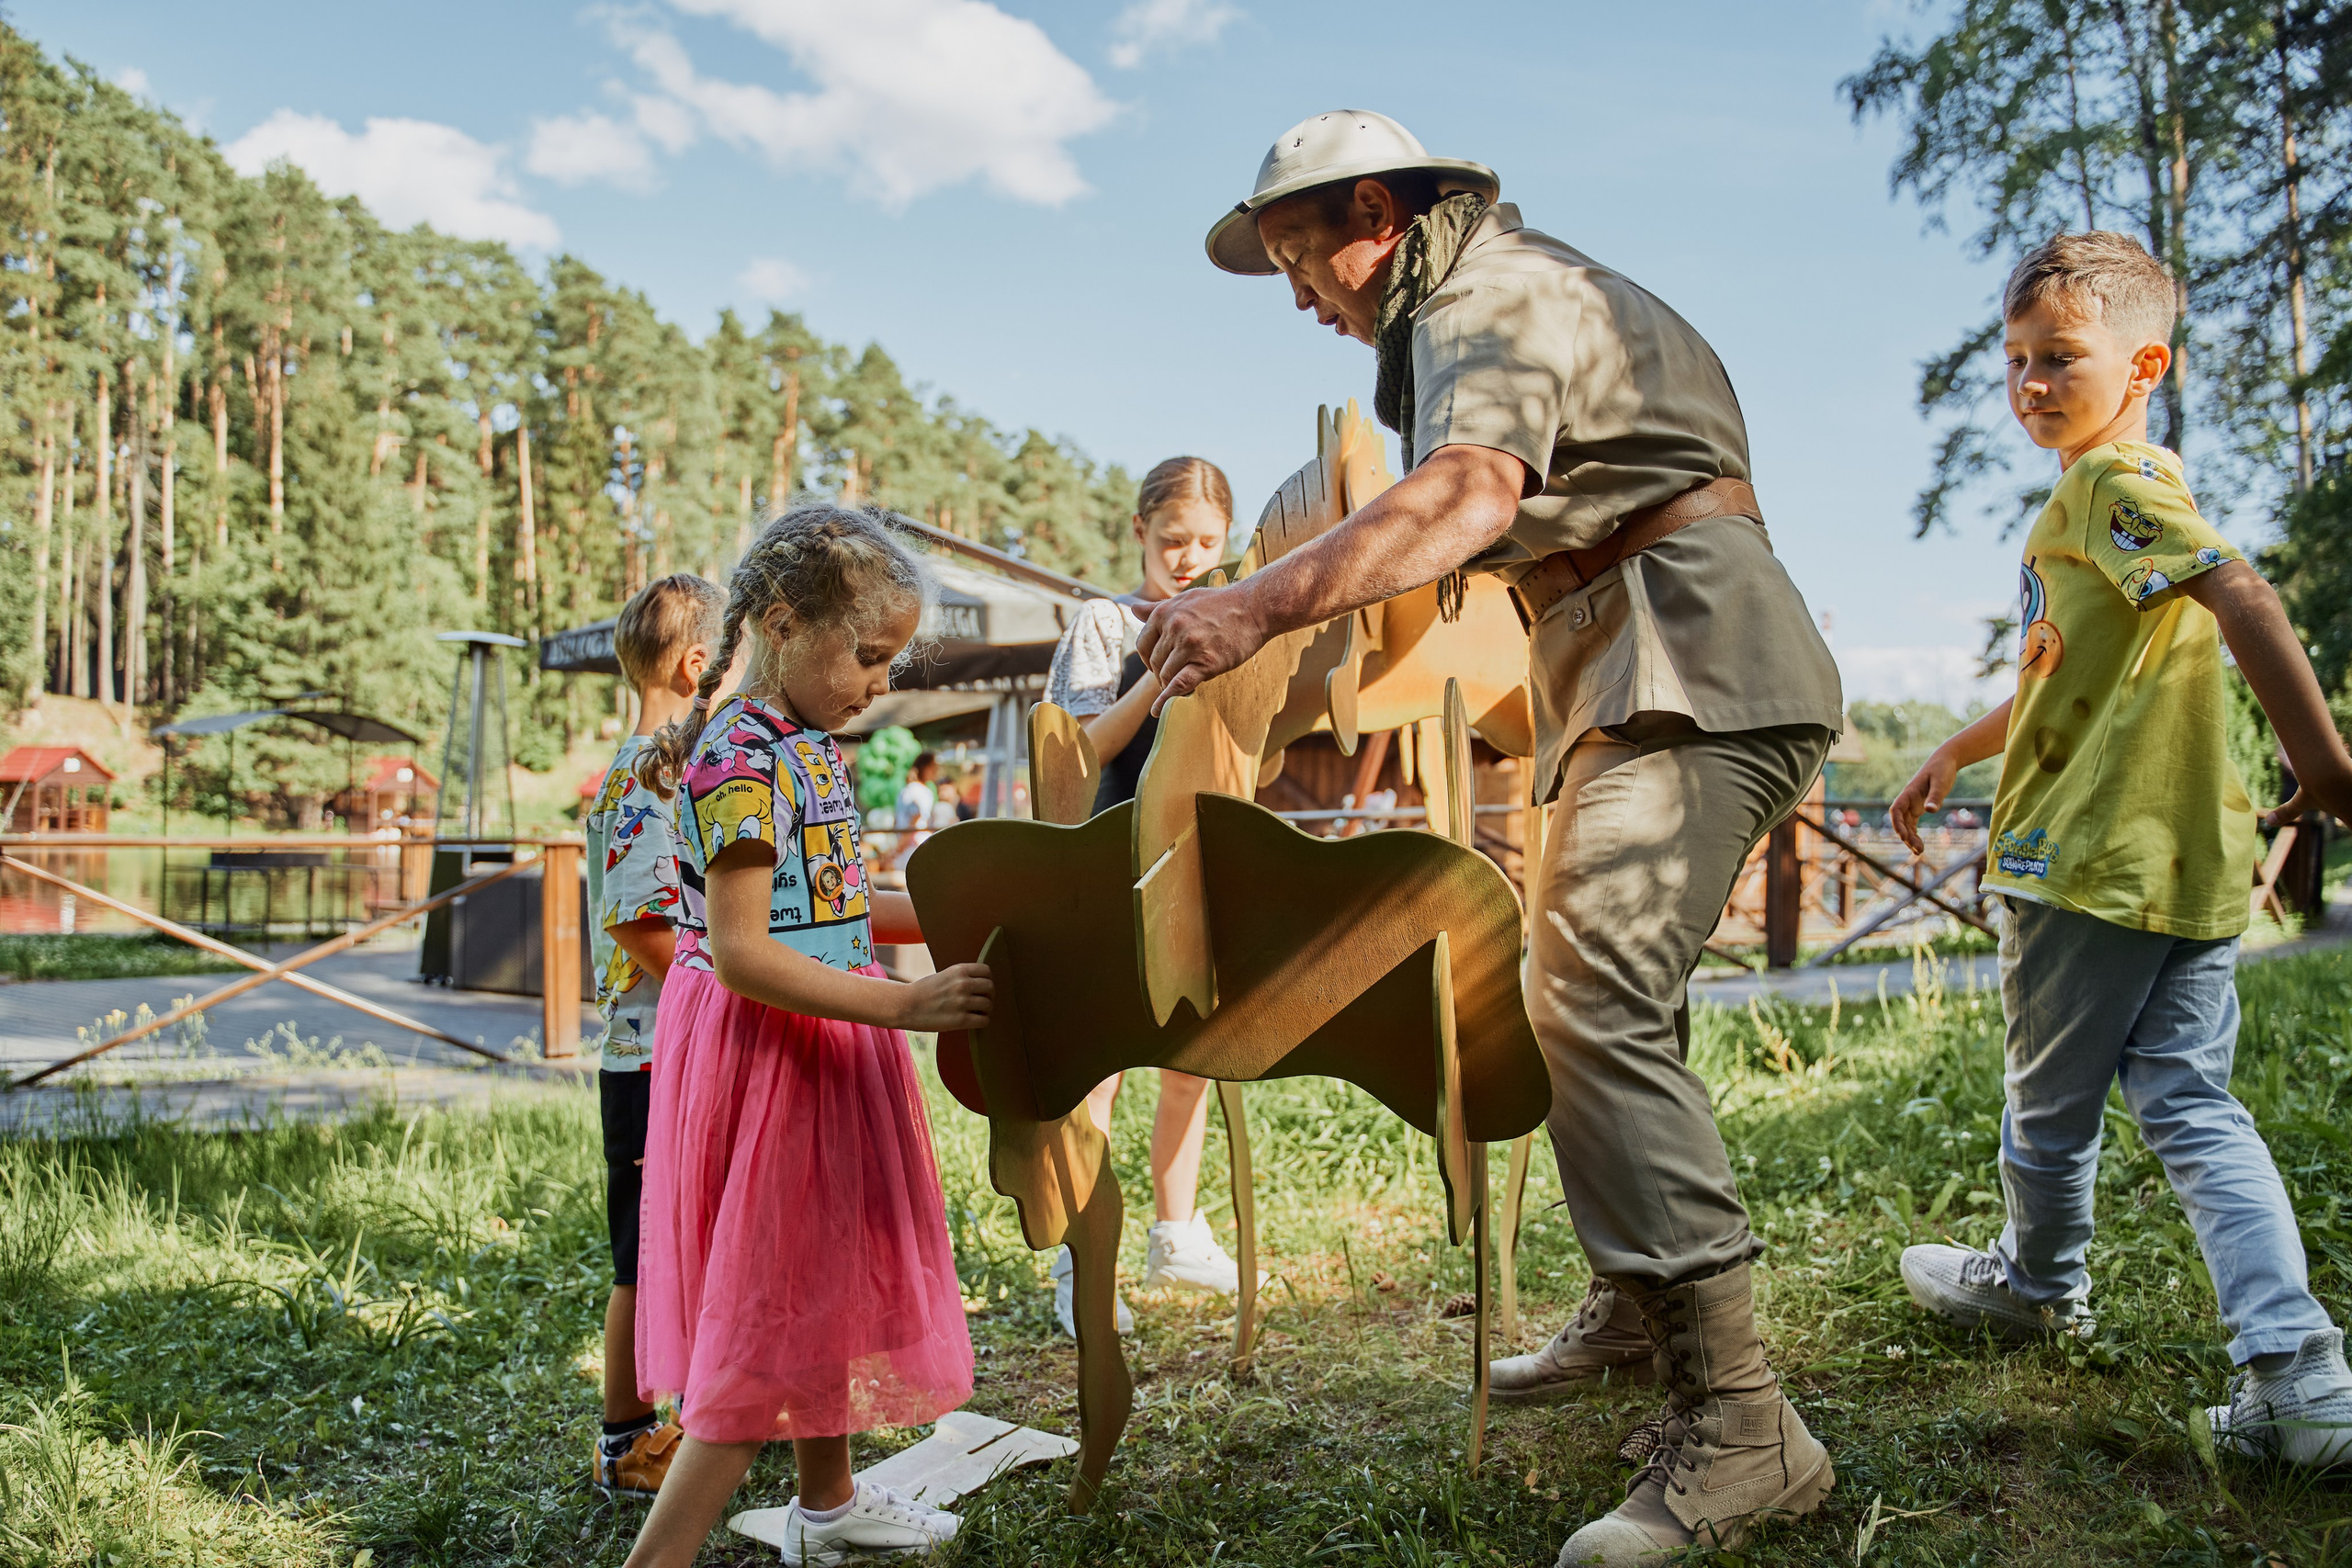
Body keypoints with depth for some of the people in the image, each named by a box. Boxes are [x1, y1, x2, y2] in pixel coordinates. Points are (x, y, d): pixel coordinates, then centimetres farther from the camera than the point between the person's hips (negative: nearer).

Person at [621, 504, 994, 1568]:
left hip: (815, 1050, 10)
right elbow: (740, 952, -27)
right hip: (766, 1053, -10)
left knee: (816, 1284, 23)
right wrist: (903, 1003, -30)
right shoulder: (743, 763, -22)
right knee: (768, 1323, -2)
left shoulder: (807, 748, 8)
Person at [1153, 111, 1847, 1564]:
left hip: (1694, 664, -11)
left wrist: (1260, 604, -40)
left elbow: (1467, 495, -31)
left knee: (1597, 1007, -21)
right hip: (1651, 678, 11)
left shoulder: (1487, 295, -9)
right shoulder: (1501, 292, 25)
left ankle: (1739, 1425, -20)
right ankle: (1641, 1308, 30)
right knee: (1600, 999, 16)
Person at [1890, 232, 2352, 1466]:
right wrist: (1958, 752, 36)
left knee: (2050, 1102, 12)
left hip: (2092, 856, -9)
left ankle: (2037, 1284, 34)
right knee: (2191, 1103, 6)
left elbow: (2239, 592, -25)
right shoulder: (2134, 487, 20)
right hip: (2192, 860, 9)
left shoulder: (2108, 480, -10)